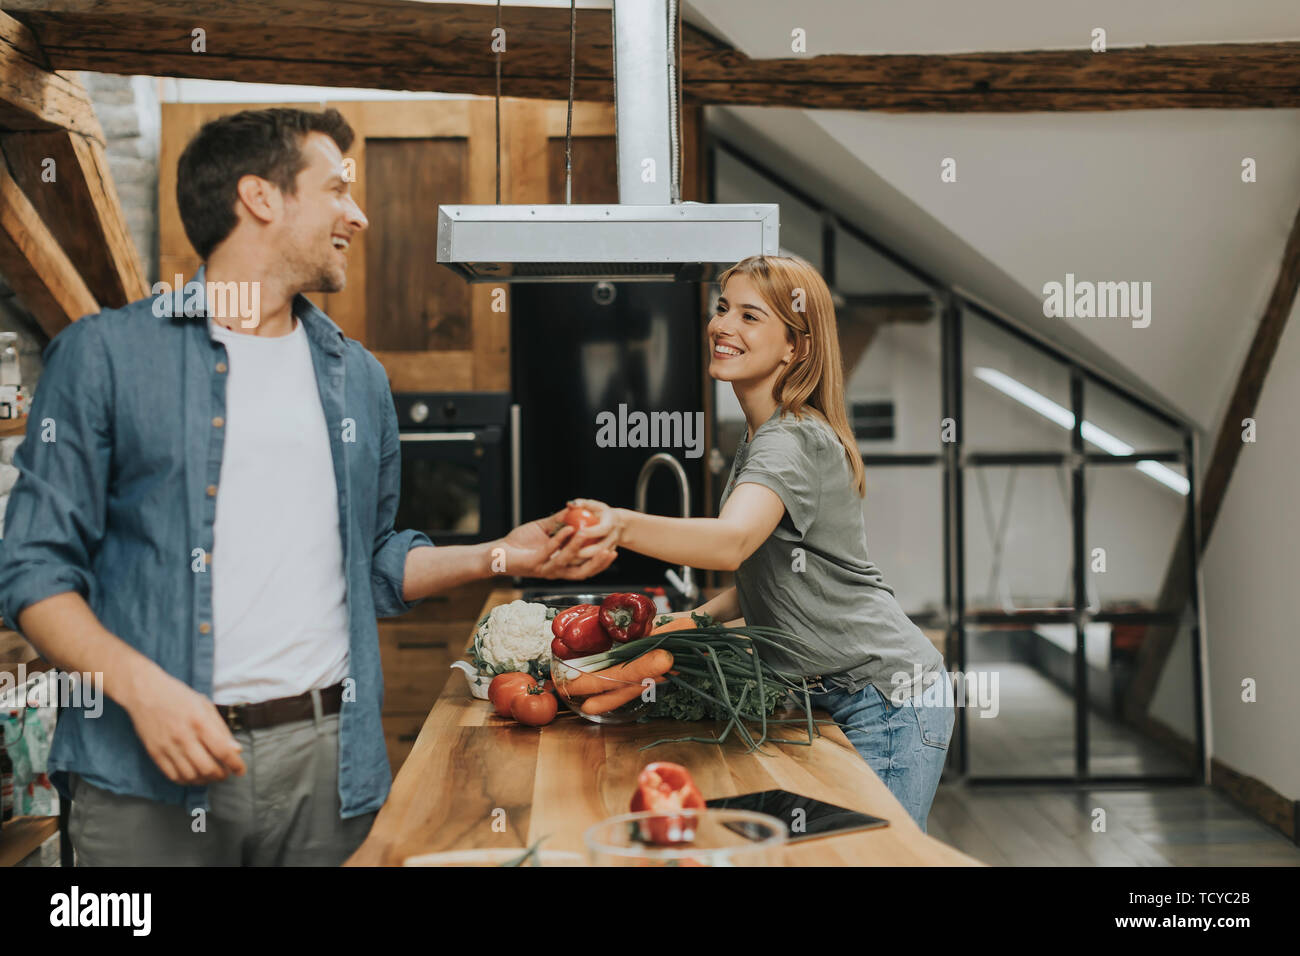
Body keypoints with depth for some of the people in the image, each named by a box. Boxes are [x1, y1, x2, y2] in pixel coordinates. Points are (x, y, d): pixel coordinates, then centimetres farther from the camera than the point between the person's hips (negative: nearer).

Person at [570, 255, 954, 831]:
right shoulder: (760, 438, 13)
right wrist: (694, 620, 7)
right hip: (831, 699, 9)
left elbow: (732, 542, -38)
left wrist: (621, 525, -53)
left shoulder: (791, 440, -18)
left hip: (888, 703, -9)